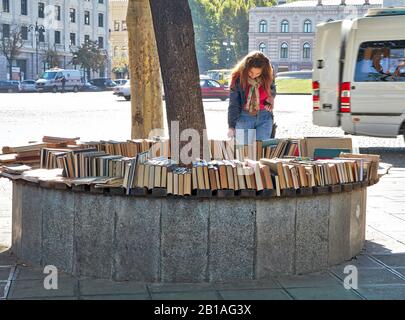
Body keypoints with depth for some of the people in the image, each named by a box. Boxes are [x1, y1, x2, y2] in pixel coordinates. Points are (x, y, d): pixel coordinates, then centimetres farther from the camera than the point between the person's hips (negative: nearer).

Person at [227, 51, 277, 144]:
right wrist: (231, 126, -6)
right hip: (244, 117, -1)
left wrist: (269, 102, -6)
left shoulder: (268, 75, -7)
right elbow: (233, 104, -6)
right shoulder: (238, 78, -13)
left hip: (264, 117, 2)